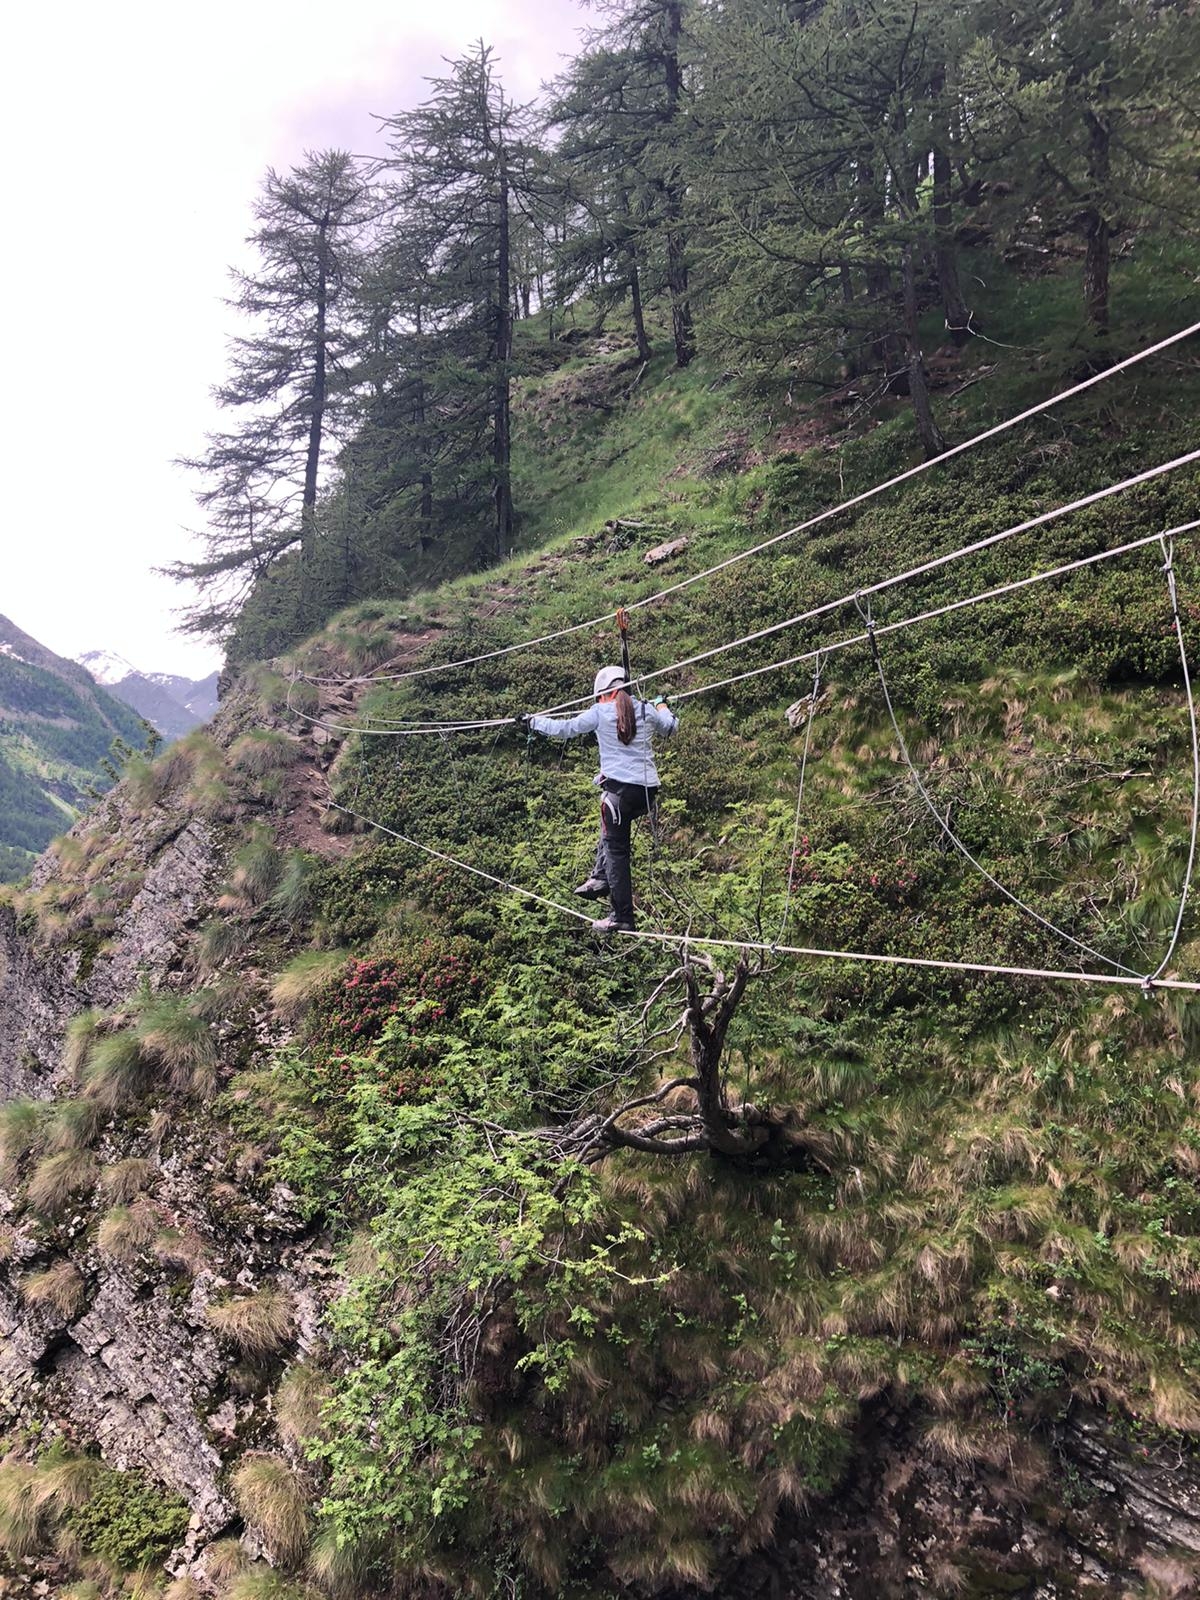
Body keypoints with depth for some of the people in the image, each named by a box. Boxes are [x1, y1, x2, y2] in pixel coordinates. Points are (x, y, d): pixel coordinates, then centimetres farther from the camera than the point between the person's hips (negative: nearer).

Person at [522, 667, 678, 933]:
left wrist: (532, 722, 20)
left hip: (619, 786, -5)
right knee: (611, 830, 31)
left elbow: (564, 728, 5)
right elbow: (671, 726, 28)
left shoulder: (600, 712, -2)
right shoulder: (647, 710, 10)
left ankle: (622, 917, 1)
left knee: (616, 851, 1)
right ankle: (600, 879, 25)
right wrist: (662, 706, 49)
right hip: (648, 789, 6)